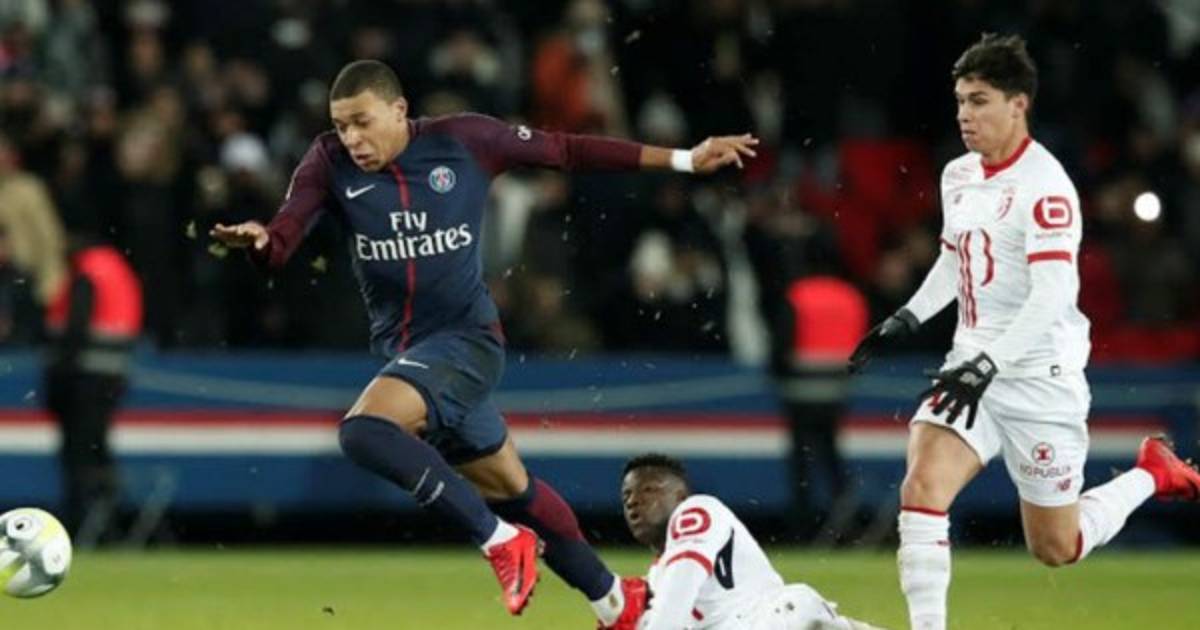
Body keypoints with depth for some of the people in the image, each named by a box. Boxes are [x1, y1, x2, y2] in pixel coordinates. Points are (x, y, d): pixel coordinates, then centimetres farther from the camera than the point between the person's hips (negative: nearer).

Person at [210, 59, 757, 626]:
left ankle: (500, 538, -18)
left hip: (465, 340, -5)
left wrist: (683, 160, 1)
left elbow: (565, 150, -2)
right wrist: (258, 240, -43)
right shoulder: (331, 164, -5)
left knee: (365, 430, -30)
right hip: (402, 347, 5)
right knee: (510, 491, 18)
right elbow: (282, 240, -16)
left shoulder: (462, 141, -11)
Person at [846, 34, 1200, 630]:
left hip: (1041, 379, -6)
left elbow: (1053, 295, -25)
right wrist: (907, 319, 13)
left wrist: (988, 365, -31)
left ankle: (1152, 474, 33)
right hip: (973, 367, 6)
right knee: (922, 487, -18)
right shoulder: (958, 176, 8)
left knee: (1056, 548, 7)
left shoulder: (1044, 185, -18)